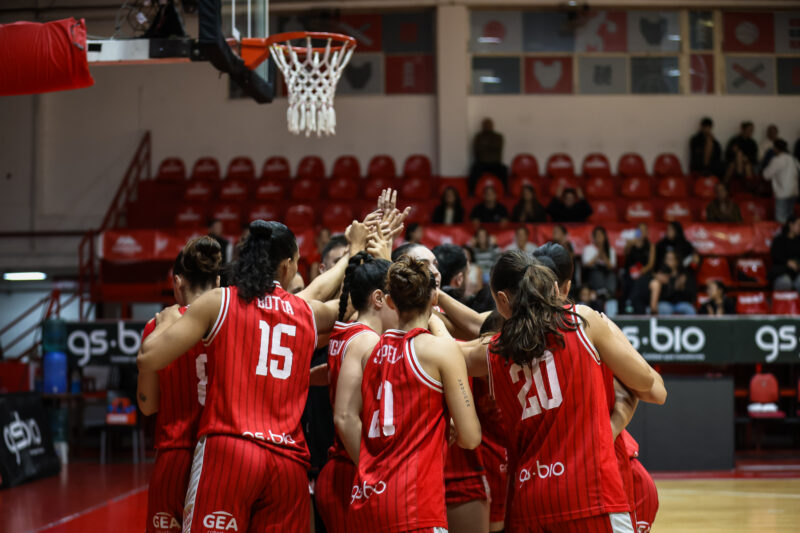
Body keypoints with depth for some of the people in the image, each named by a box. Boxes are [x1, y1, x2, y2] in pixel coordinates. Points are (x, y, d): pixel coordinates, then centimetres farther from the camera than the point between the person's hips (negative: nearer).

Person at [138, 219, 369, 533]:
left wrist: (166, 321, 20)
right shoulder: (309, 313, 14)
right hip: (288, 461, 3)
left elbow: (148, 360, -1)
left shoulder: (218, 302, 4)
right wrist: (357, 250, 55)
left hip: (226, 451, -3)